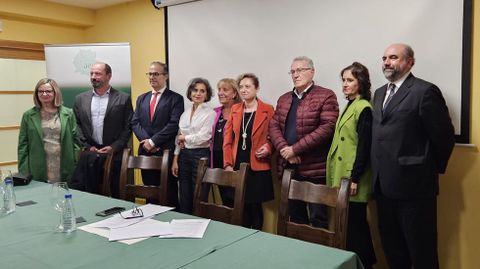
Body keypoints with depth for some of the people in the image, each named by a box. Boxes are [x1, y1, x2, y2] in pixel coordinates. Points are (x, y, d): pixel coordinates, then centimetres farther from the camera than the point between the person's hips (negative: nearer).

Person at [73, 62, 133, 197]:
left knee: (115, 194, 1)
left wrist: (114, 147, -9)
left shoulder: (123, 99, 1)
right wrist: (88, 147, -2)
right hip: (89, 154, 2)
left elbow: (128, 127, -2)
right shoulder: (80, 99, 10)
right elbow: (77, 125, 9)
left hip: (114, 154, -2)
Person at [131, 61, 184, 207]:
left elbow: (174, 124, -11)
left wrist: (153, 141, -13)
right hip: (145, 151, 5)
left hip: (166, 151, -5)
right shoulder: (141, 98, 17)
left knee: (169, 192, -1)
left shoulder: (176, 98, -1)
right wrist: (146, 140, -9)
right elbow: (135, 122, 8)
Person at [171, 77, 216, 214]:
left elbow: (203, 137, -14)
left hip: (201, 155, -6)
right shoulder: (185, 113, 11)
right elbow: (179, 138, 12)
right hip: (184, 155, 6)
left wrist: (184, 138, -2)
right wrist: (175, 160, 8)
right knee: (184, 197, 12)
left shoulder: (210, 113, -6)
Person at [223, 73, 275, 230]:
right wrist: (227, 164, 1)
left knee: (255, 205, 3)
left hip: (258, 167, -3)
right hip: (237, 166, 4)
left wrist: (268, 148, -19)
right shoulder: (235, 109, 9)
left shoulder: (267, 110, -3)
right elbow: (228, 139, 9)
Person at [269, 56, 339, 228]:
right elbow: (274, 126, 9)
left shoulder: (326, 96, -4)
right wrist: (284, 149, -10)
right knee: (295, 217, 15)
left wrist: (295, 149, -17)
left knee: (318, 220, 1)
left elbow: (327, 127, -15)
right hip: (288, 168, 6)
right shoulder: (283, 99, 16)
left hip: (315, 169, -6)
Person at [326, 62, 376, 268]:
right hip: (342, 175, 9)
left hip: (353, 177, -9)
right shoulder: (349, 106, 14)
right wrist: (340, 176, 17)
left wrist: (355, 178, -18)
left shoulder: (363, 108, -13)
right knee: (349, 223, 15)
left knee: (355, 224, 1)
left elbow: (364, 146, -18)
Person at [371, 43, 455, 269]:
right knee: (392, 249, 18)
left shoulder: (425, 91, -11)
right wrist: (379, 173, 11)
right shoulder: (379, 93, 15)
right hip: (384, 184, 8)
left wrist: (433, 169, 0)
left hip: (413, 184, -7)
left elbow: (444, 136, -10)